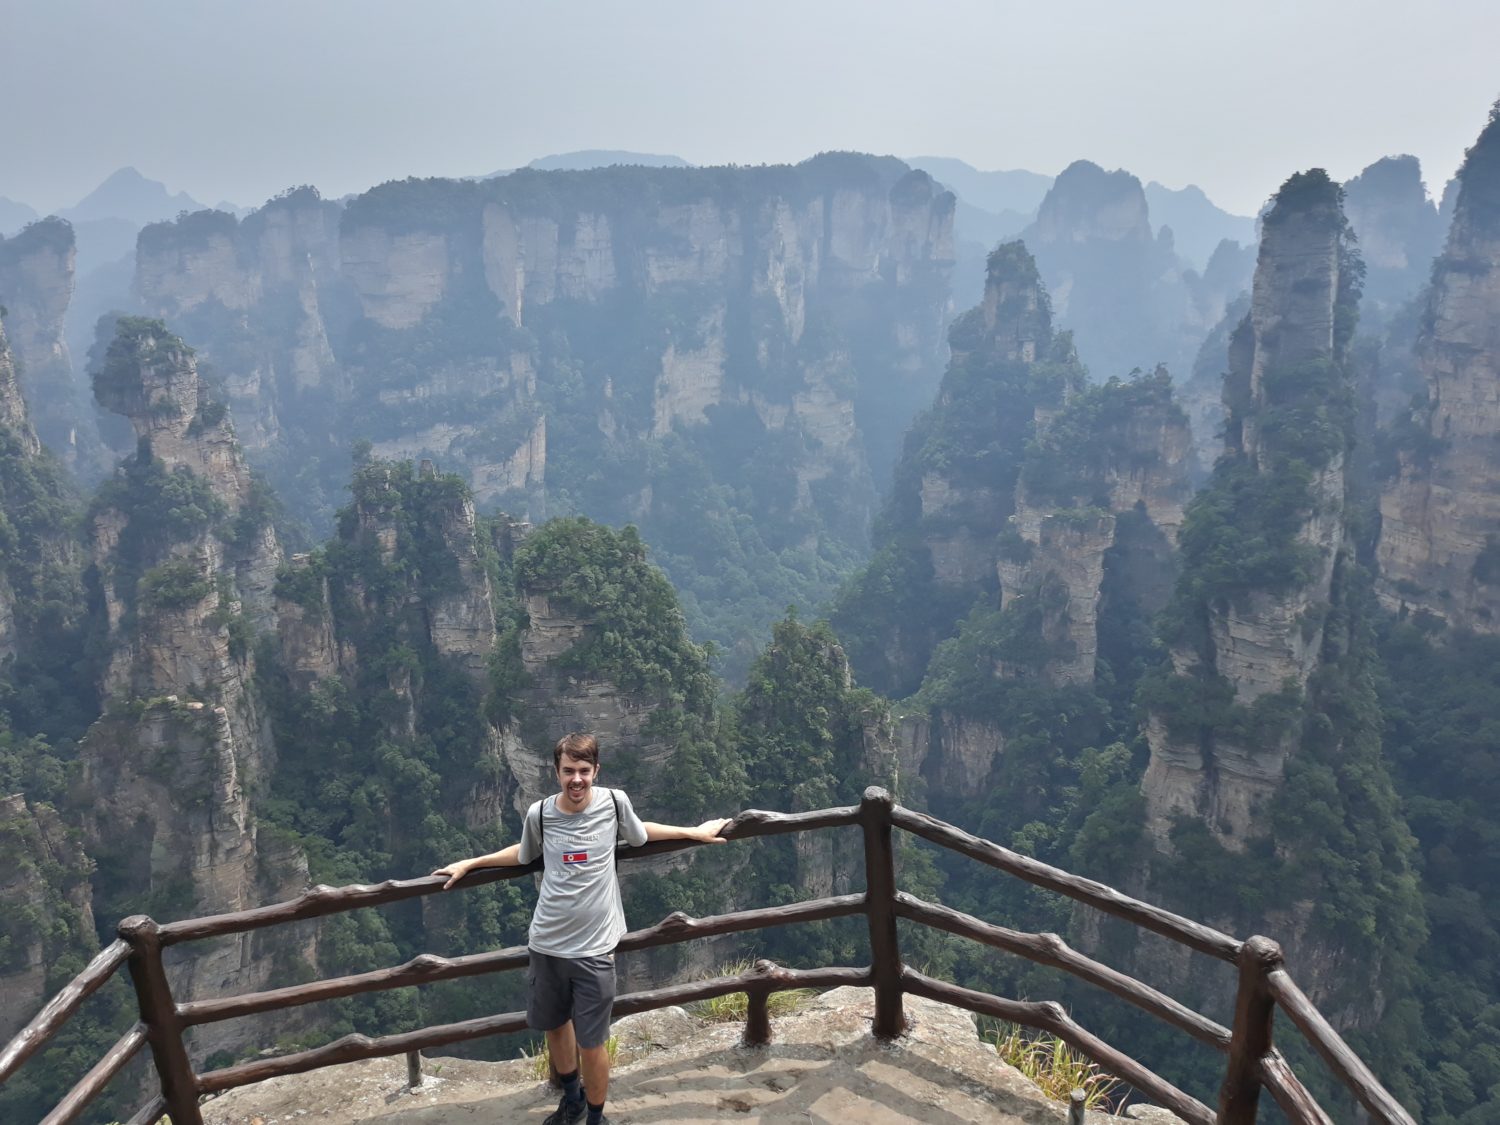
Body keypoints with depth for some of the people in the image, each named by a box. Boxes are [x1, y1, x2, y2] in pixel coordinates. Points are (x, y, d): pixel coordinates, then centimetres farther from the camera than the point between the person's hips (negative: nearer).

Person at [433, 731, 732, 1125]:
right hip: (546, 945, 2)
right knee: (555, 1026, 22)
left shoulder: (614, 802, -11)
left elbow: (640, 833, 12)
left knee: (591, 1044, 5)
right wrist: (469, 863, 15)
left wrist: (695, 832, 19)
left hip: (594, 948, -2)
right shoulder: (539, 814, -8)